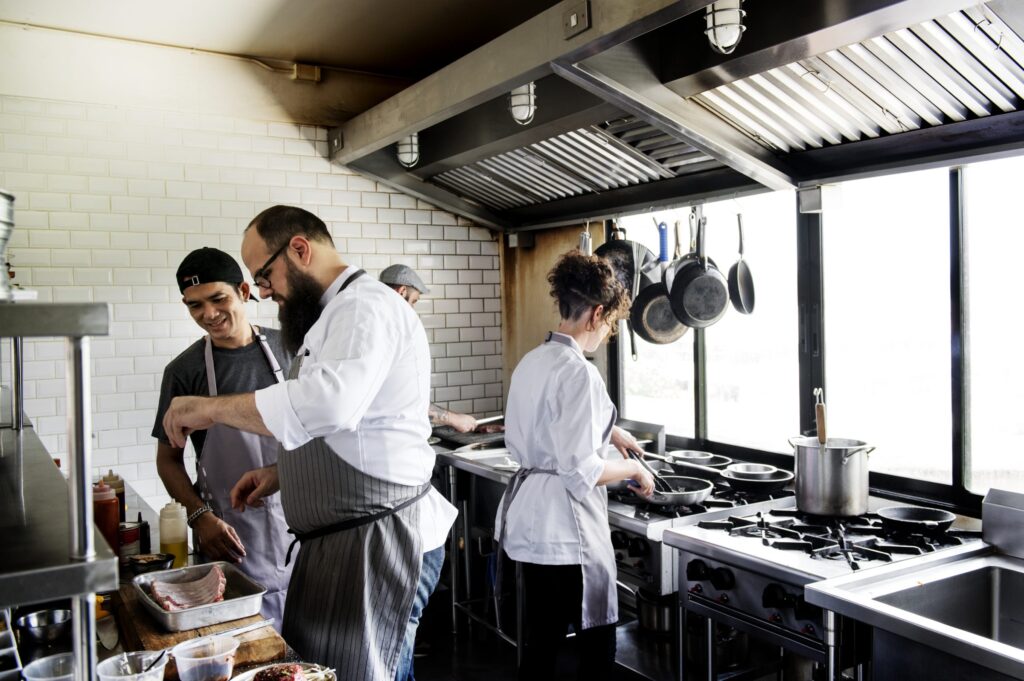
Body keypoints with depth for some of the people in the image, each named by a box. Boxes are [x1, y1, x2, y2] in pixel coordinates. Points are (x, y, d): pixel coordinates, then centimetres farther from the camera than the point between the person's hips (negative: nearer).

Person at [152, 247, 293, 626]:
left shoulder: (285, 348, 0)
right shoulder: (185, 370, -5)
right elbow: (169, 458, 2)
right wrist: (200, 516, -13)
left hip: (296, 520, 2)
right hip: (232, 536, -2)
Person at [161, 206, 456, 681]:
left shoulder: (365, 307, -16)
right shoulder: (333, 316, 19)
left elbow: (329, 402, -34)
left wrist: (212, 408, -23)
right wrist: (281, 473, 12)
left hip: (377, 540, -10)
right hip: (337, 539, 10)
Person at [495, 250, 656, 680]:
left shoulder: (532, 361, 8)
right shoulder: (578, 372, -20)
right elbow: (582, 470, -23)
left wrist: (606, 431, 25)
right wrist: (633, 469, -6)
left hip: (529, 516, 9)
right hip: (565, 522, -9)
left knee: (541, 643, 18)